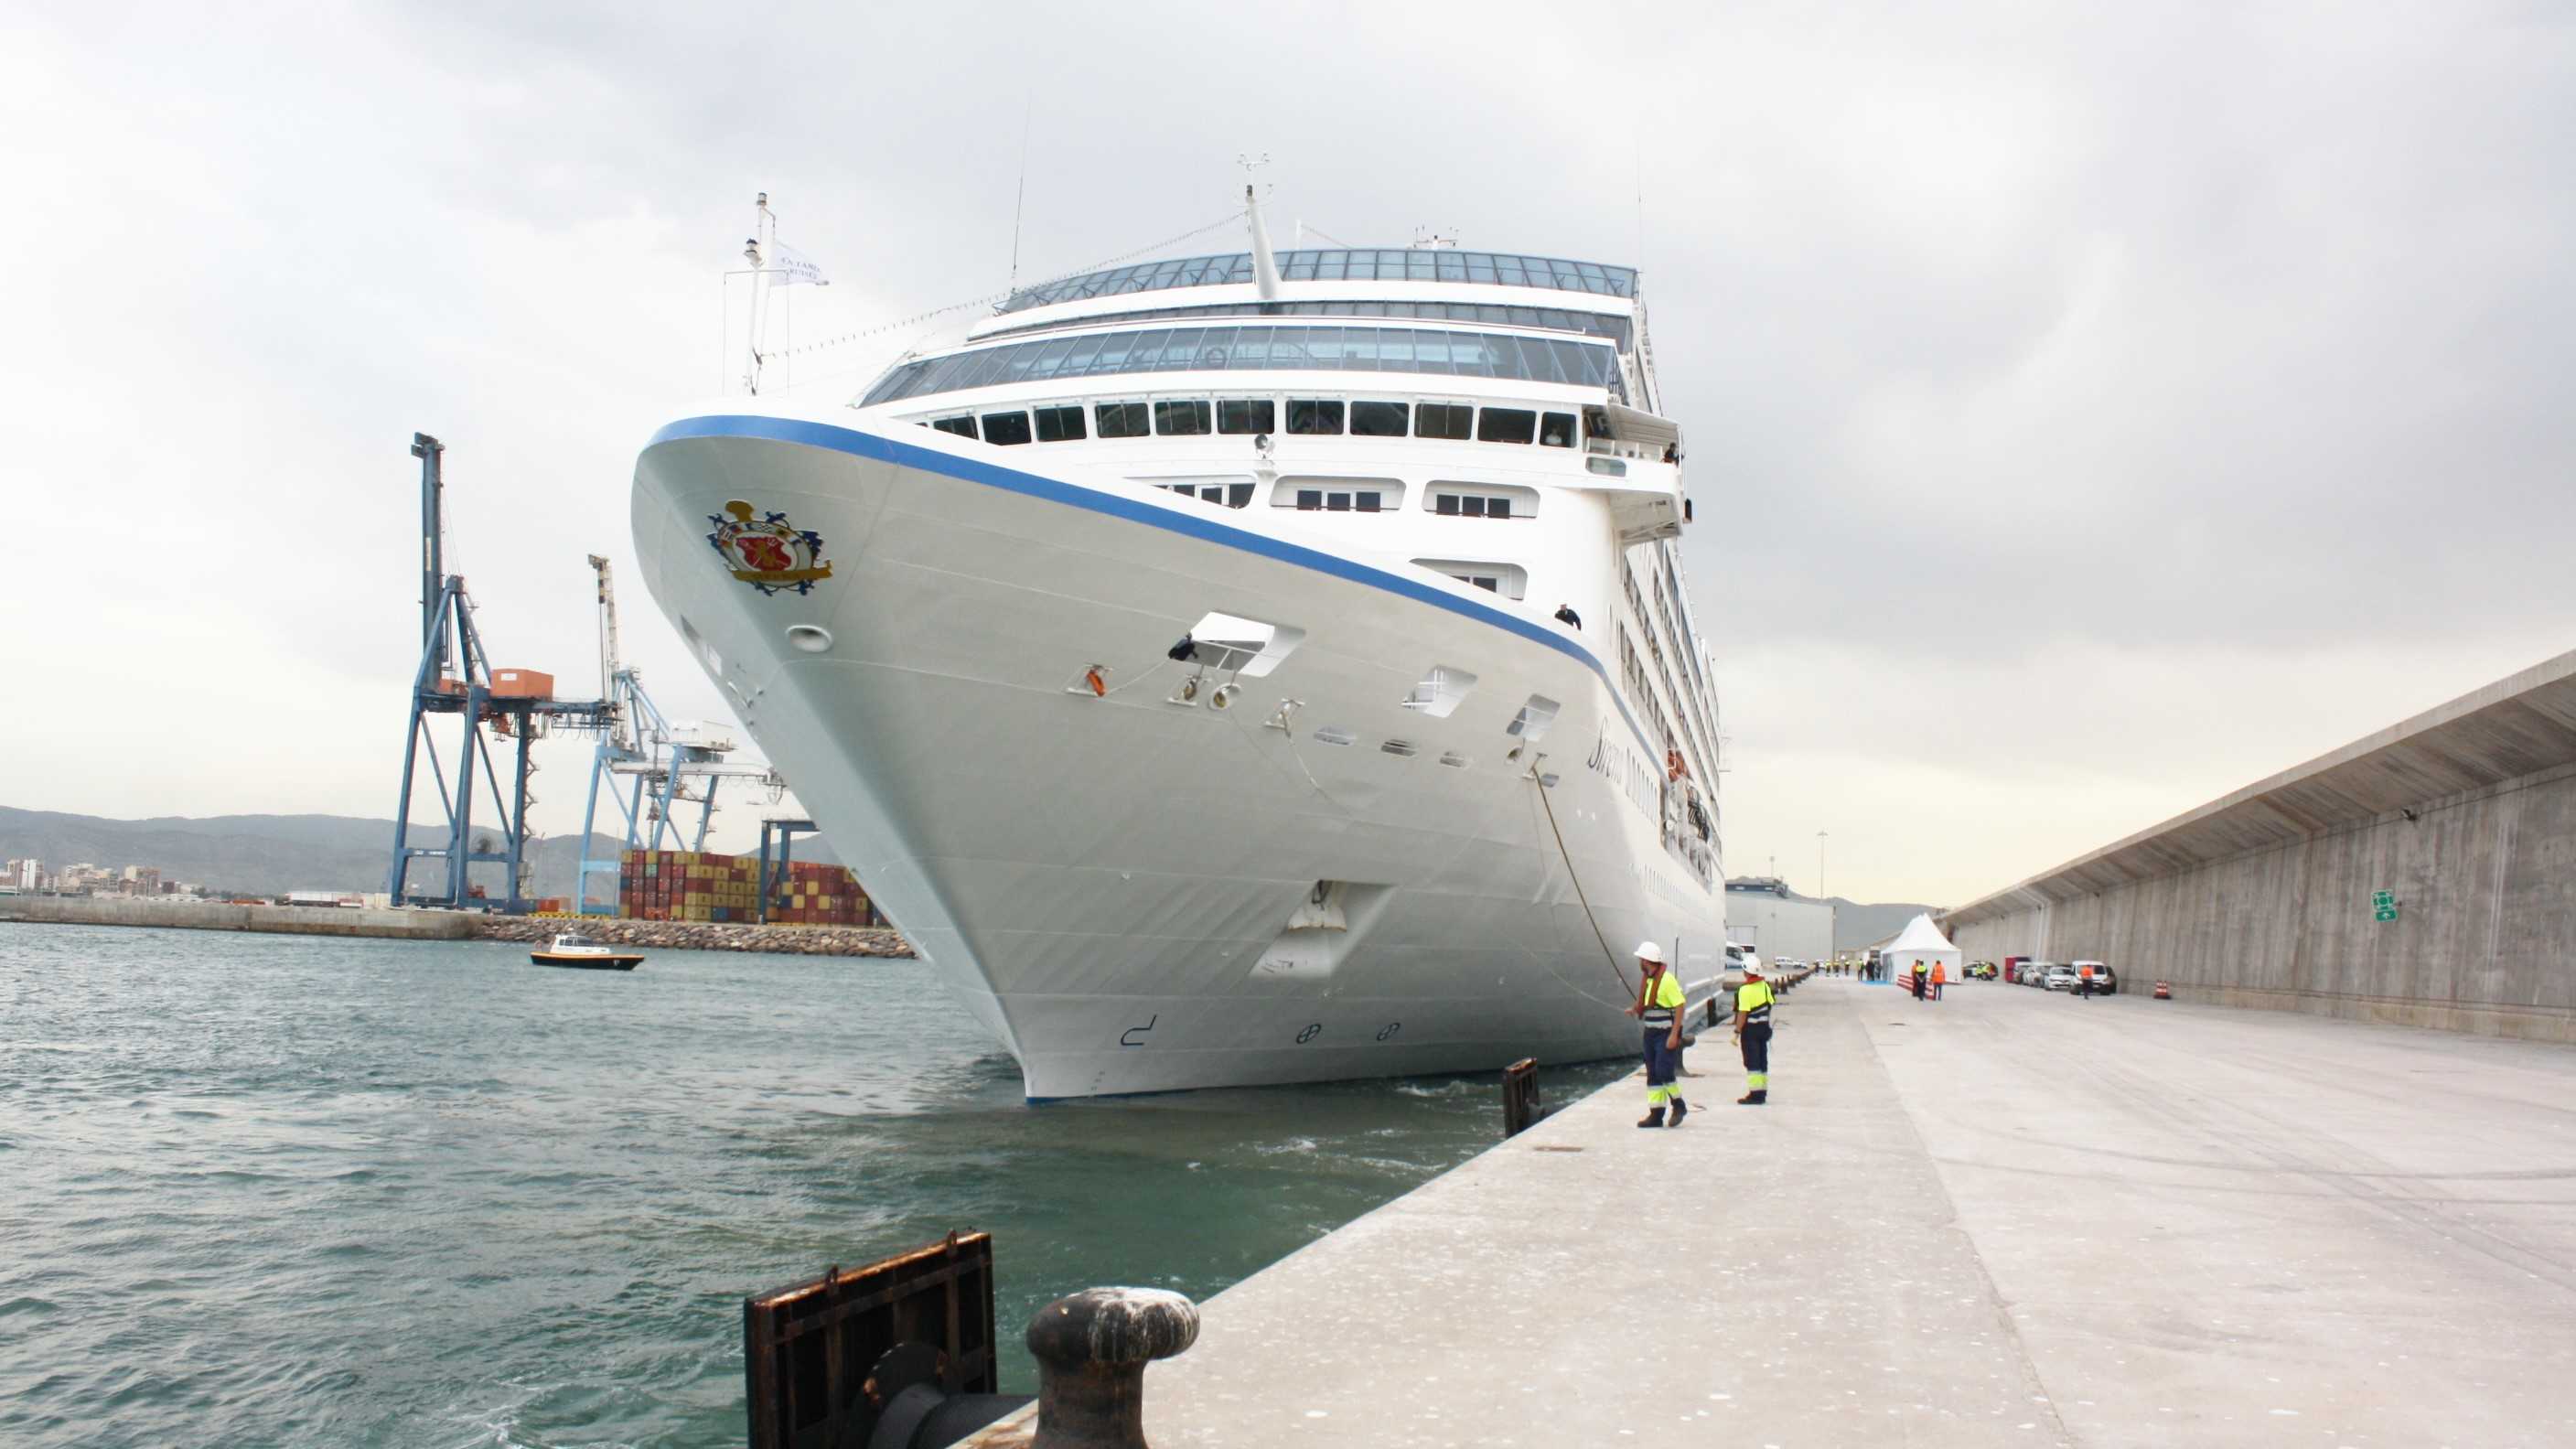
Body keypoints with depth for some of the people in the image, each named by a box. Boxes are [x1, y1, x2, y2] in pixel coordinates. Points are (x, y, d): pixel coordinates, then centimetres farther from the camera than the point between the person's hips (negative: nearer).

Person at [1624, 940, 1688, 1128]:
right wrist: (1635, 1011, 5)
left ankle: (1679, 1105, 8)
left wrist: (1674, 1035, -21)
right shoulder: (1647, 980, 11)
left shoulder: (1667, 980, -15)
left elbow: (1680, 1007, -17)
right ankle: (1656, 1115, 9)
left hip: (1667, 1034, -9)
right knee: (1653, 1075, 6)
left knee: (1663, 1071, -13)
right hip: (1651, 1033, 9)